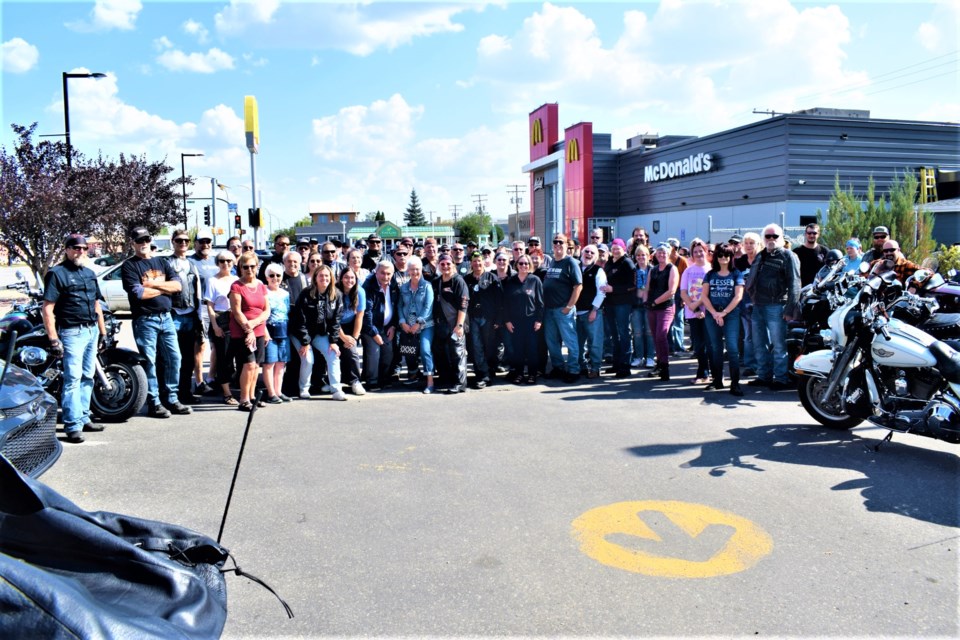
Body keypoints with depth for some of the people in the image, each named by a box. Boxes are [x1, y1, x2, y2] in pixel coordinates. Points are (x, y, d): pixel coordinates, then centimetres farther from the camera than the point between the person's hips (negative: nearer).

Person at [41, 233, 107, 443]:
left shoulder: (90, 274, 17)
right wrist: (53, 338, -18)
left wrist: (102, 331, 18)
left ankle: (83, 418, 20)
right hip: (72, 332, -7)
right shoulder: (56, 273, -6)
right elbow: (47, 308, -12)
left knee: (87, 377, 11)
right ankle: (72, 426, -9)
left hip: (92, 331, 8)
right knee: (73, 379, -10)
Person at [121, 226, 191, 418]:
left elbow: (177, 286, 4)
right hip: (145, 320, -5)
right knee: (149, 361, -1)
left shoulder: (162, 262, 16)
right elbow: (138, 293, -14)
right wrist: (164, 288, -3)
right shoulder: (129, 266, 0)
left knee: (174, 358, 5)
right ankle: (154, 402, 5)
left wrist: (154, 283, -9)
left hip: (166, 317, 5)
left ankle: (171, 399, 14)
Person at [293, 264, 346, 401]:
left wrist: (333, 341, -9)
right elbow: (301, 320, -16)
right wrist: (305, 342, -17)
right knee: (308, 360, -16)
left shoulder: (336, 295, -6)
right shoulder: (306, 294, -17)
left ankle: (336, 390, -8)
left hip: (322, 334, 4)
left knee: (334, 355, -11)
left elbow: (336, 319, -4)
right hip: (303, 333, -3)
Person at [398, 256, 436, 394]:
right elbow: (400, 306, 10)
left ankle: (430, 382, -16)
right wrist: (403, 322, -4)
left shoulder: (427, 286, -1)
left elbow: (428, 307, -8)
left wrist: (418, 323, -14)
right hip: (408, 327, 5)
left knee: (425, 350, -18)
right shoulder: (403, 287, 11)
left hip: (425, 325, -4)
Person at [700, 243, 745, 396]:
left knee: (732, 348, -10)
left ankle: (735, 383, -10)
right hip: (712, 315, 3)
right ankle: (717, 380, 17)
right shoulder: (710, 274, 11)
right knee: (715, 348, 8)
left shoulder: (736, 274, 5)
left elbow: (738, 296, -4)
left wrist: (723, 313, -12)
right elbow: (704, 296, 3)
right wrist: (715, 313, -9)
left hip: (731, 315, -3)